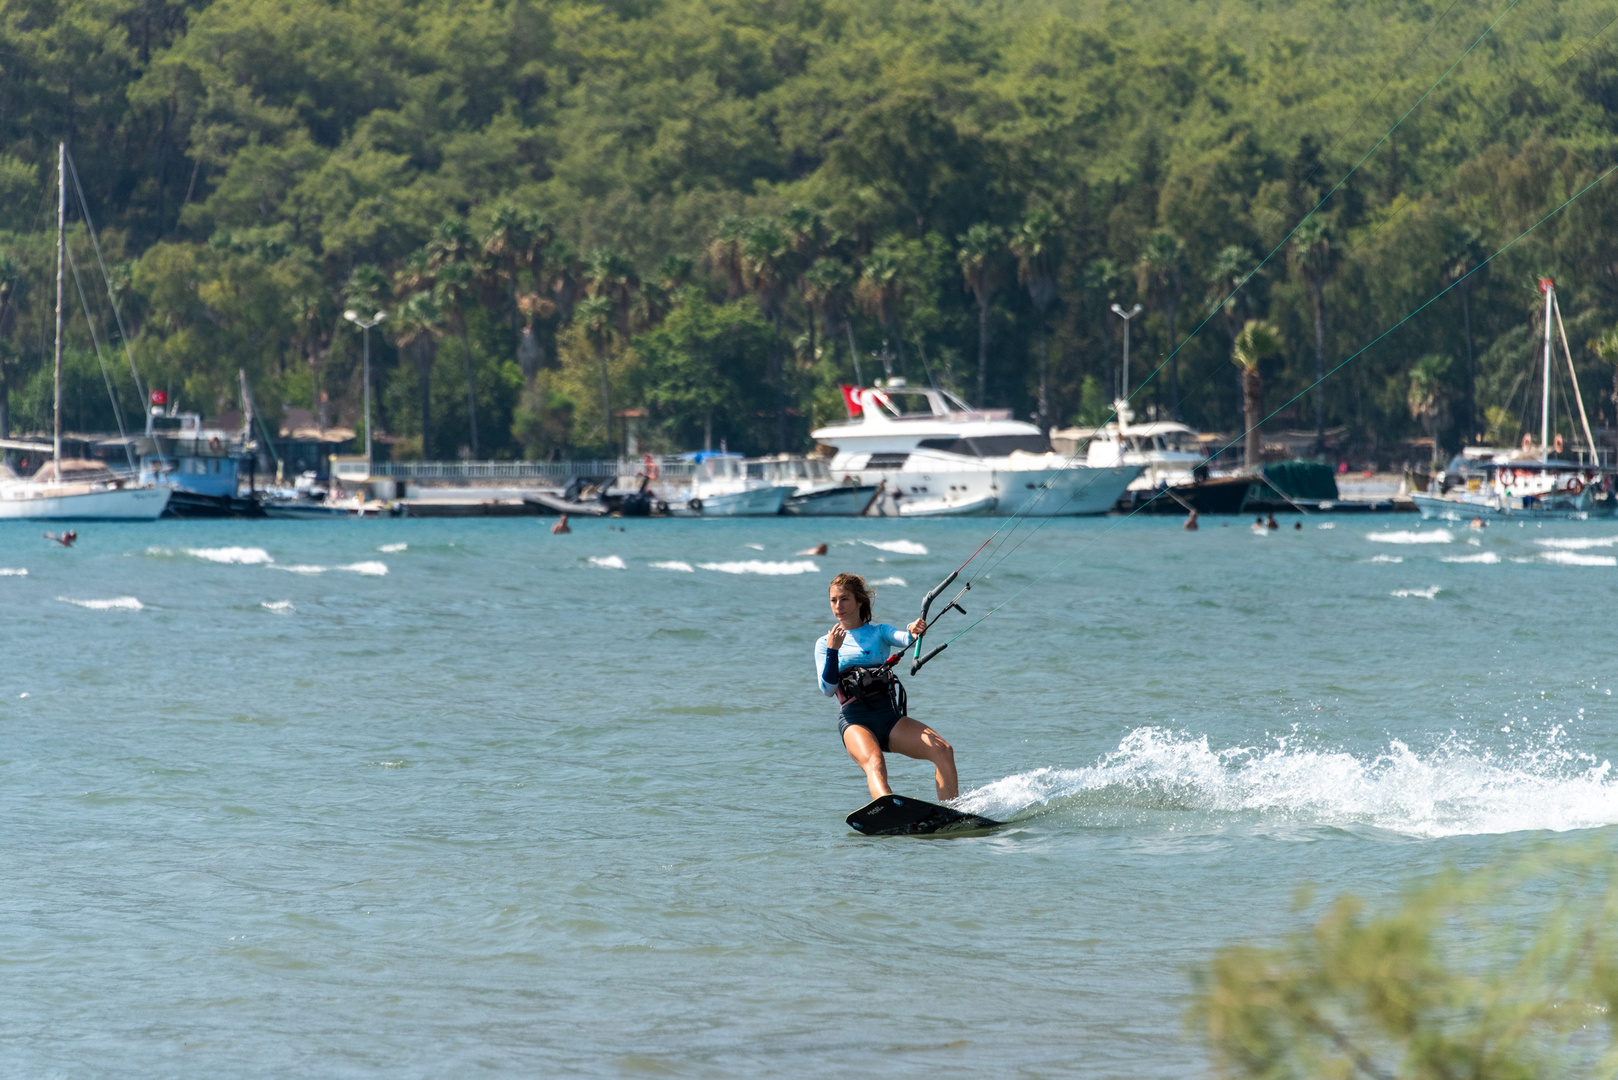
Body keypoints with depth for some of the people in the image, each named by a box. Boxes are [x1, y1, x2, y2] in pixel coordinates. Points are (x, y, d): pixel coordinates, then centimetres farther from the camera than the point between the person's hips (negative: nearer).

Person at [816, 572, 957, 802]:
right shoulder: (825, 643, 17)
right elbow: (828, 690, 3)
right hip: (854, 717, -3)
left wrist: (913, 631, -29)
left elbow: (903, 638, -5)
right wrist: (832, 651, -9)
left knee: (943, 750, -20)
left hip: (888, 714, 3)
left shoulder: (879, 632, 18)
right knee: (874, 763, -35)